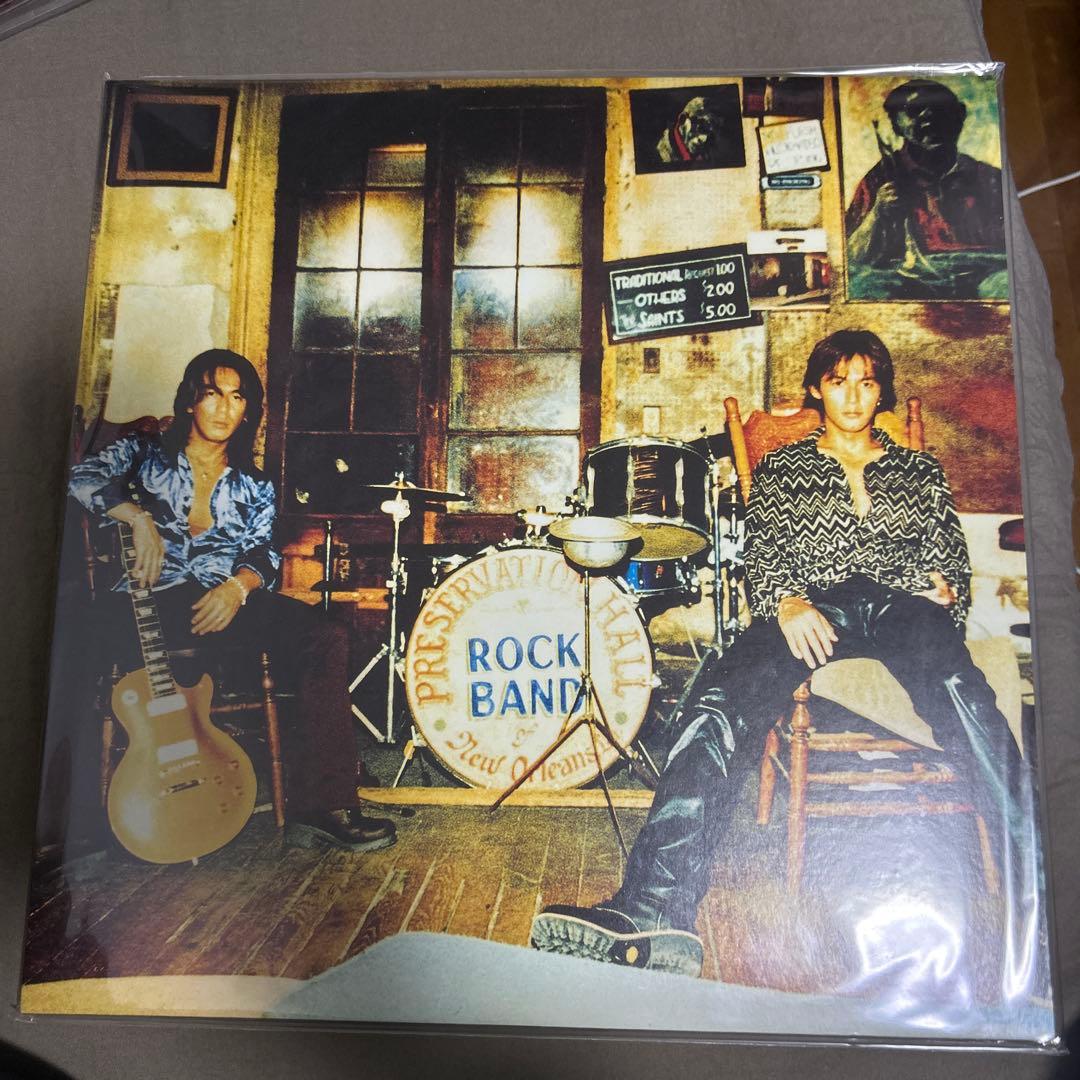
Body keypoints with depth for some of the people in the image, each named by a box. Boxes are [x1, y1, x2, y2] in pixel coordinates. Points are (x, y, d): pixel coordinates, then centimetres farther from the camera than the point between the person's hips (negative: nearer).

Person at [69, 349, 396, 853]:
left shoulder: (254, 486, 21)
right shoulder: (146, 453, 15)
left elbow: (263, 552, 7)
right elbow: (83, 476, -3)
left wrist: (238, 585, -15)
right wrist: (140, 518, -18)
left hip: (227, 598, 3)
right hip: (152, 599, -2)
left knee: (327, 639, -22)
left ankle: (322, 807, -24)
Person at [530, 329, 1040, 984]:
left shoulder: (921, 471, 28)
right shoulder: (781, 470, 24)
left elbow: (954, 564, 22)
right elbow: (764, 557, 10)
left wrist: (942, 588, -3)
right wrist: (788, 602, -13)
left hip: (902, 607, 2)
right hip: (811, 609, -1)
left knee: (959, 692, -38)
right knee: (726, 699, -34)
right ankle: (657, 912, -47)